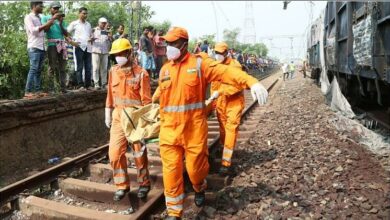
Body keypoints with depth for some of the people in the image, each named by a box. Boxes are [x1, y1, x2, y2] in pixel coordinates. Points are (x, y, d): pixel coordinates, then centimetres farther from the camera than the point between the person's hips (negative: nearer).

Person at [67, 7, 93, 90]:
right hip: (79, 47, -4)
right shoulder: (74, 23, 6)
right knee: (80, 67, -5)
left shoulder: (88, 24, 19)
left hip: (88, 47, 5)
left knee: (88, 67, 3)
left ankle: (87, 85, 9)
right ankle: (80, 85, -5)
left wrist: (91, 39, 3)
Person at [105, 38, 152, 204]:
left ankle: (144, 184, 25)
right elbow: (110, 94, 13)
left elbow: (146, 100, -10)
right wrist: (108, 114, 13)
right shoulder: (113, 71, 8)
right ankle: (122, 185, 18)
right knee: (115, 153, 1)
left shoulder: (141, 73, -9)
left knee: (139, 153, 6)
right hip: (118, 116, 5)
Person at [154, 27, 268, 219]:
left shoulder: (198, 63, -4)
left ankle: (200, 189, 46)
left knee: (195, 166, 9)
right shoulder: (164, 69, 10)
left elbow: (225, 71, -18)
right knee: (171, 170, 4)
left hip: (194, 128, -3)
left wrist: (252, 82, -32)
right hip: (170, 129, 4)